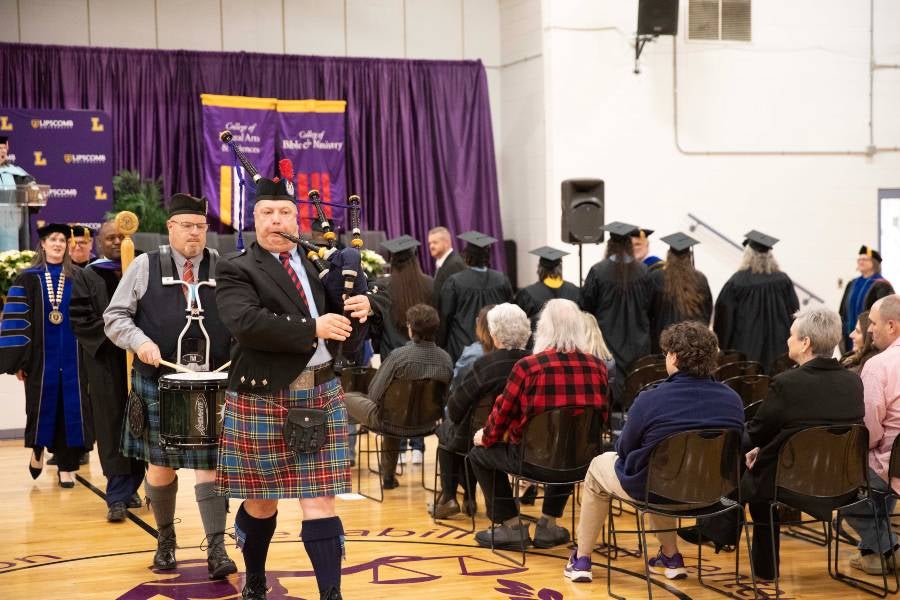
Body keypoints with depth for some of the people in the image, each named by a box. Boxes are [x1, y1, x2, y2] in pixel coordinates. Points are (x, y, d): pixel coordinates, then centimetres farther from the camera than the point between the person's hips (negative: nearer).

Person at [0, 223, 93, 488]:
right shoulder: (28, 280, 3)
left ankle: (66, 466, 6)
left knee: (70, 409, -2)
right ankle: (38, 450, 31)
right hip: (41, 358, -1)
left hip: (72, 357, 1)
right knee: (42, 407, 3)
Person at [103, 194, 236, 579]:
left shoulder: (223, 268, 7)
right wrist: (139, 341, -13)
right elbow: (115, 316, 4)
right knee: (161, 464, 10)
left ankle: (216, 548, -5)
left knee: (209, 463, -5)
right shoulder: (145, 266, 4)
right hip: (159, 383, 0)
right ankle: (165, 540, 28)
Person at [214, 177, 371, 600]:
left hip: (322, 395, 3)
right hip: (262, 398, -3)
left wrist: (359, 310, -10)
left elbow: (343, 324, 14)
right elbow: (246, 322, -23)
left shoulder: (319, 262, 10)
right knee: (261, 501, 11)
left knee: (319, 501, 0)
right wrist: (313, 329, -23)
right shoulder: (236, 270, -5)